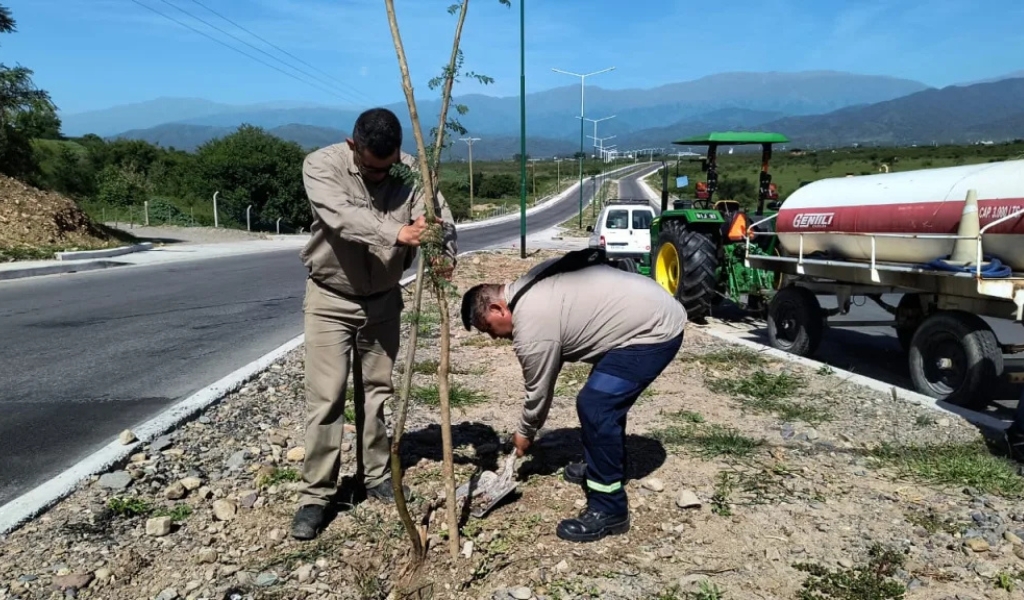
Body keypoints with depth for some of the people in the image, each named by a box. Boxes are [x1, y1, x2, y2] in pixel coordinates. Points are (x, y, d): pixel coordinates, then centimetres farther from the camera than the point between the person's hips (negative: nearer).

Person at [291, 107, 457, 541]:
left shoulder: (410, 171, -9)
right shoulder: (321, 165, -17)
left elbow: (439, 217, -19)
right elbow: (344, 217, -34)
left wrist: (444, 256, -41)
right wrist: (396, 233, -50)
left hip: (383, 298, 3)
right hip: (330, 298, -3)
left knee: (378, 391, 12)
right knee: (325, 397, -3)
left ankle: (377, 476, 28)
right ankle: (315, 495, 8)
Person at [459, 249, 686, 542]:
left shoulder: (531, 326, -18)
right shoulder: (532, 284, 9)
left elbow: (539, 390, -6)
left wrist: (525, 433, 12)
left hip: (653, 331, -11)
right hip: (659, 311, 11)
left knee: (595, 406, -14)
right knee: (606, 398, 22)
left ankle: (609, 510, -5)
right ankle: (604, 467, 38)